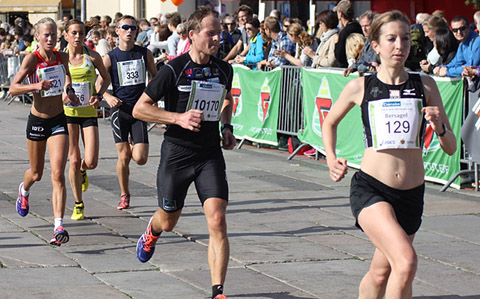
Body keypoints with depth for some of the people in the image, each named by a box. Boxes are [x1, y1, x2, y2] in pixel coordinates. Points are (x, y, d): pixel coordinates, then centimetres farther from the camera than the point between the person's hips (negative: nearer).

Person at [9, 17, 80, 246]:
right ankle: (24, 191, 54)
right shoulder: (32, 59, -13)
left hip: (59, 121, 2)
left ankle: (59, 227, -18)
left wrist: (68, 90, 7)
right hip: (37, 121, -2)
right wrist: (36, 86, -36)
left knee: (58, 174, -13)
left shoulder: (62, 57, 0)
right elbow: (13, 88, -21)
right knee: (36, 173, 16)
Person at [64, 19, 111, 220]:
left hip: (88, 113, 0)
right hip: (67, 113, 0)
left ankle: (82, 171, 30)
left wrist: (98, 96, -6)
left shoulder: (92, 56, -3)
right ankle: (78, 204, 13)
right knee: (74, 161, -2)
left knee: (91, 162, -8)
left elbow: (106, 78, 10)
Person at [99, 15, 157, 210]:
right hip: (120, 109, -1)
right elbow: (99, 85, 4)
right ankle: (124, 195, 19)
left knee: (140, 159, -8)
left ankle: (134, 144, 29)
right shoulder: (109, 58, 0)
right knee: (123, 157, -2)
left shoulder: (145, 53, 4)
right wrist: (107, 97, -17)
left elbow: (156, 77, 18)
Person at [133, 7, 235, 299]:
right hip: (177, 153, -2)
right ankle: (152, 230, 53)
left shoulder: (224, 69, 2)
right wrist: (179, 118, -19)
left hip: (210, 154, 2)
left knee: (217, 220, -14)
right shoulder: (174, 69, -13)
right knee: (168, 222, 13)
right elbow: (139, 108, -9)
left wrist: (227, 127, 8)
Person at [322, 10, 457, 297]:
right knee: (406, 262, -25)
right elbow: (330, 123, 20)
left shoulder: (425, 86, 4)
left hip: (412, 195, 3)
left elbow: (451, 147, 6)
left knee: (382, 272, 15)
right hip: (370, 188, -3)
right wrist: (331, 159, 4)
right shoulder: (360, 87, 0)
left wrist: (440, 126, -15)